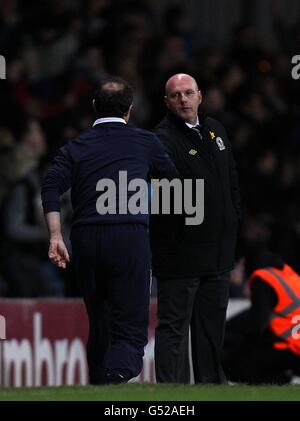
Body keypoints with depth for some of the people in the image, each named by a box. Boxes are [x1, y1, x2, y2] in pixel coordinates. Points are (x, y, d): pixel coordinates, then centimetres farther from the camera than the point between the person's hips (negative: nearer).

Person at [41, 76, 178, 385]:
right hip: (130, 237, -3)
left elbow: (52, 186, -3)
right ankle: (116, 376, -33)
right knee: (131, 327, -6)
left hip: (86, 241, 3)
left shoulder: (76, 147, 14)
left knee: (99, 325, 17)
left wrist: (55, 237, -8)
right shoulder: (144, 142, 12)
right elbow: (171, 176, 28)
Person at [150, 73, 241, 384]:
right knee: (174, 325, -5)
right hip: (181, 250, -7)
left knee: (212, 323, 15)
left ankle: (211, 381, 23)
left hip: (218, 248, 8)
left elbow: (231, 180, 23)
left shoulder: (214, 130, 12)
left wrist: (233, 217, 16)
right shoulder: (164, 140, -13)